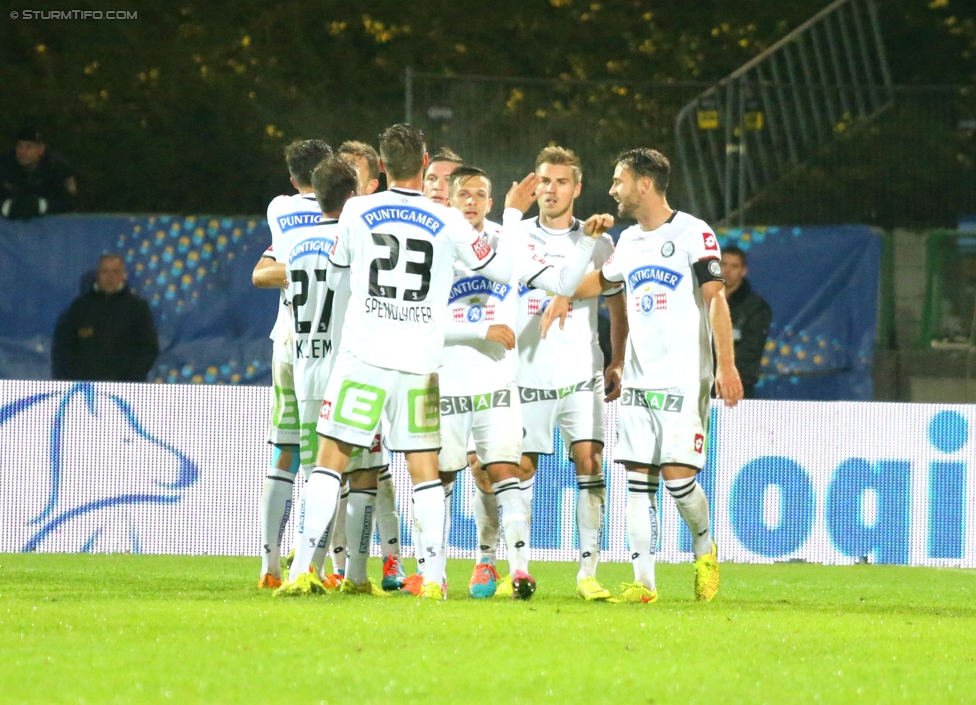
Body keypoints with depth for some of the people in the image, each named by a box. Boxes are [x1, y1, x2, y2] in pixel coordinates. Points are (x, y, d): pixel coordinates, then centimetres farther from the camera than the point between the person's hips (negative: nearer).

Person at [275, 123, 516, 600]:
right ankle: (434, 577, 0)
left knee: (331, 460, 3)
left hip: (362, 358, -1)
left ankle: (301, 570, -4)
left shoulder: (357, 211, 0)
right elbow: (504, 269, 5)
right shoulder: (447, 223, -1)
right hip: (420, 364, 1)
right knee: (424, 469, 7)